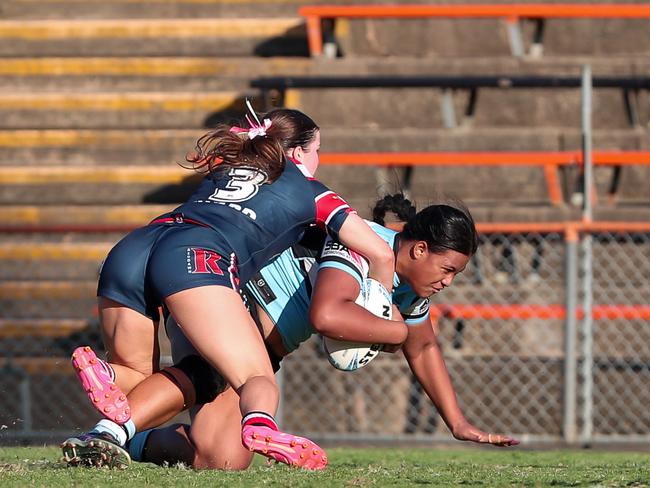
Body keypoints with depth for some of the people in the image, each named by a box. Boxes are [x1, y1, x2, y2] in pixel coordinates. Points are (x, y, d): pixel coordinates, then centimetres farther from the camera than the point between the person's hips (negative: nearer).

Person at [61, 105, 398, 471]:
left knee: (135, 374, 22)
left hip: (128, 251, 5)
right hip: (196, 259, -5)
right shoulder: (309, 192, 23)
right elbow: (381, 254, 23)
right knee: (258, 379, -7)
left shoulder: (225, 170, 37)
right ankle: (260, 427, -42)